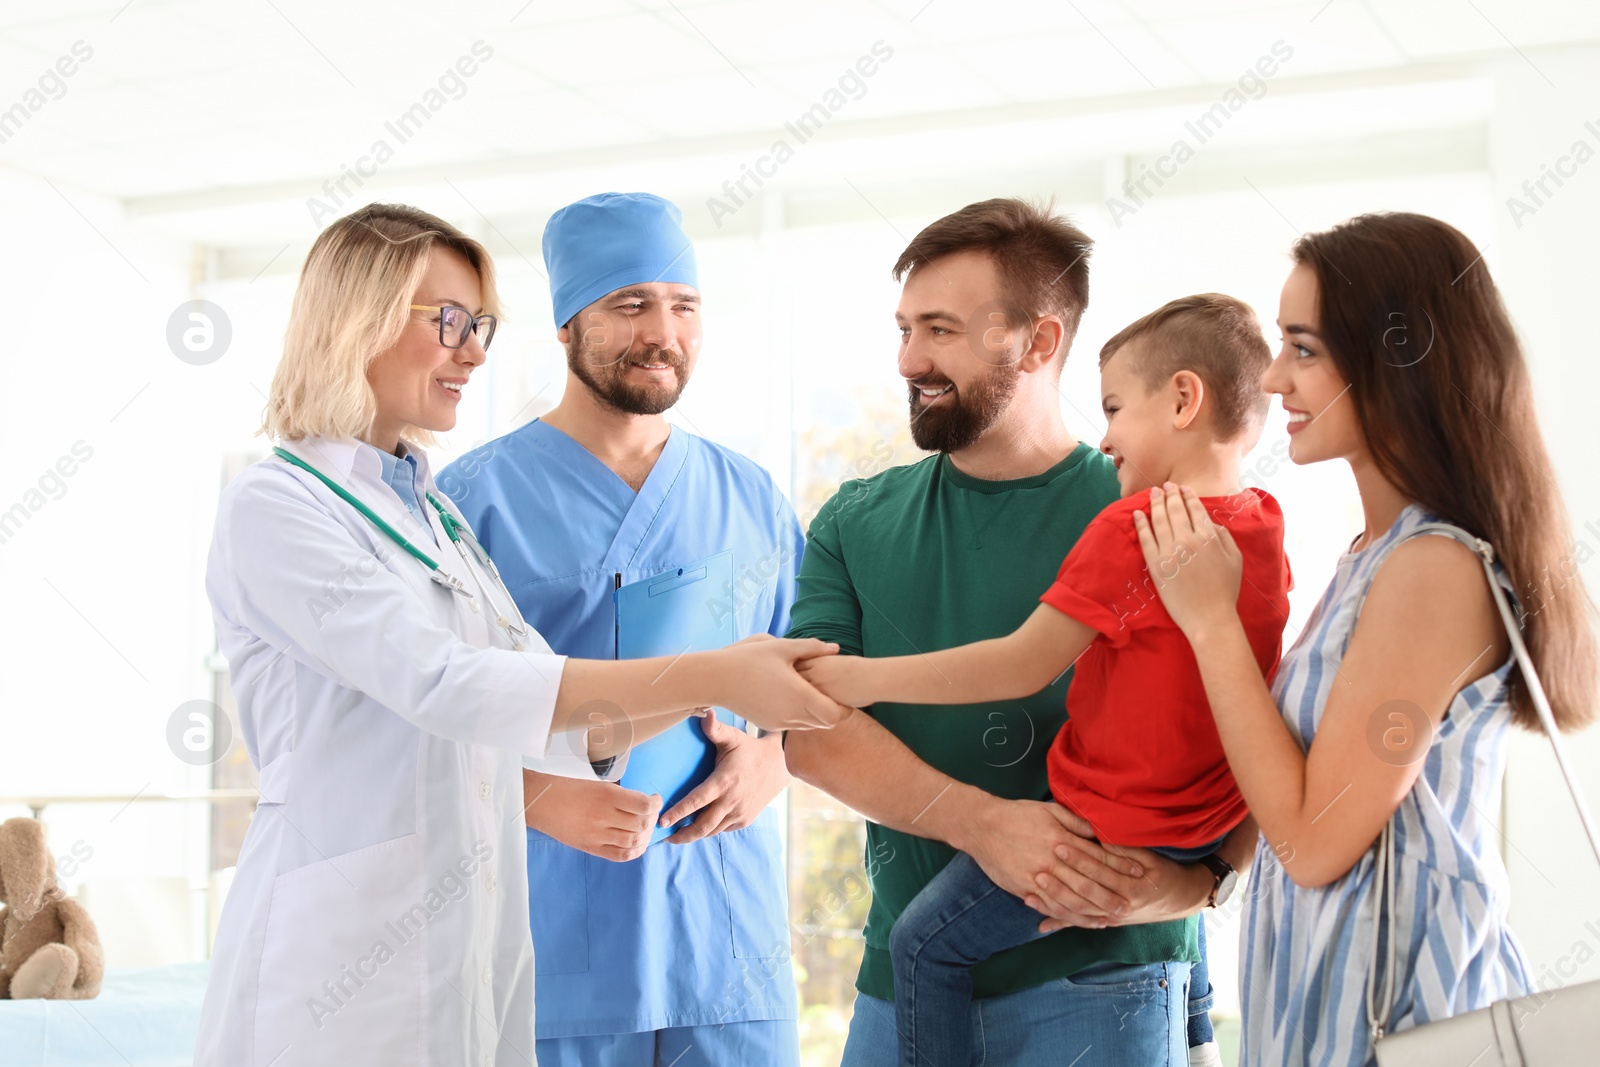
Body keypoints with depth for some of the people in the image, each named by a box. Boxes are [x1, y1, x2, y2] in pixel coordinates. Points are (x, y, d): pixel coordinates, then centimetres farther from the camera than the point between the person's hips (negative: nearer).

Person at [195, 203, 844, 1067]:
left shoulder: (436, 516, 13)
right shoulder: (272, 510, -10)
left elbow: (567, 723, 12)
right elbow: (444, 687, -21)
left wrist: (723, 677, -3)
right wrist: (713, 677, -21)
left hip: (476, 945, 7)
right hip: (344, 964, -7)